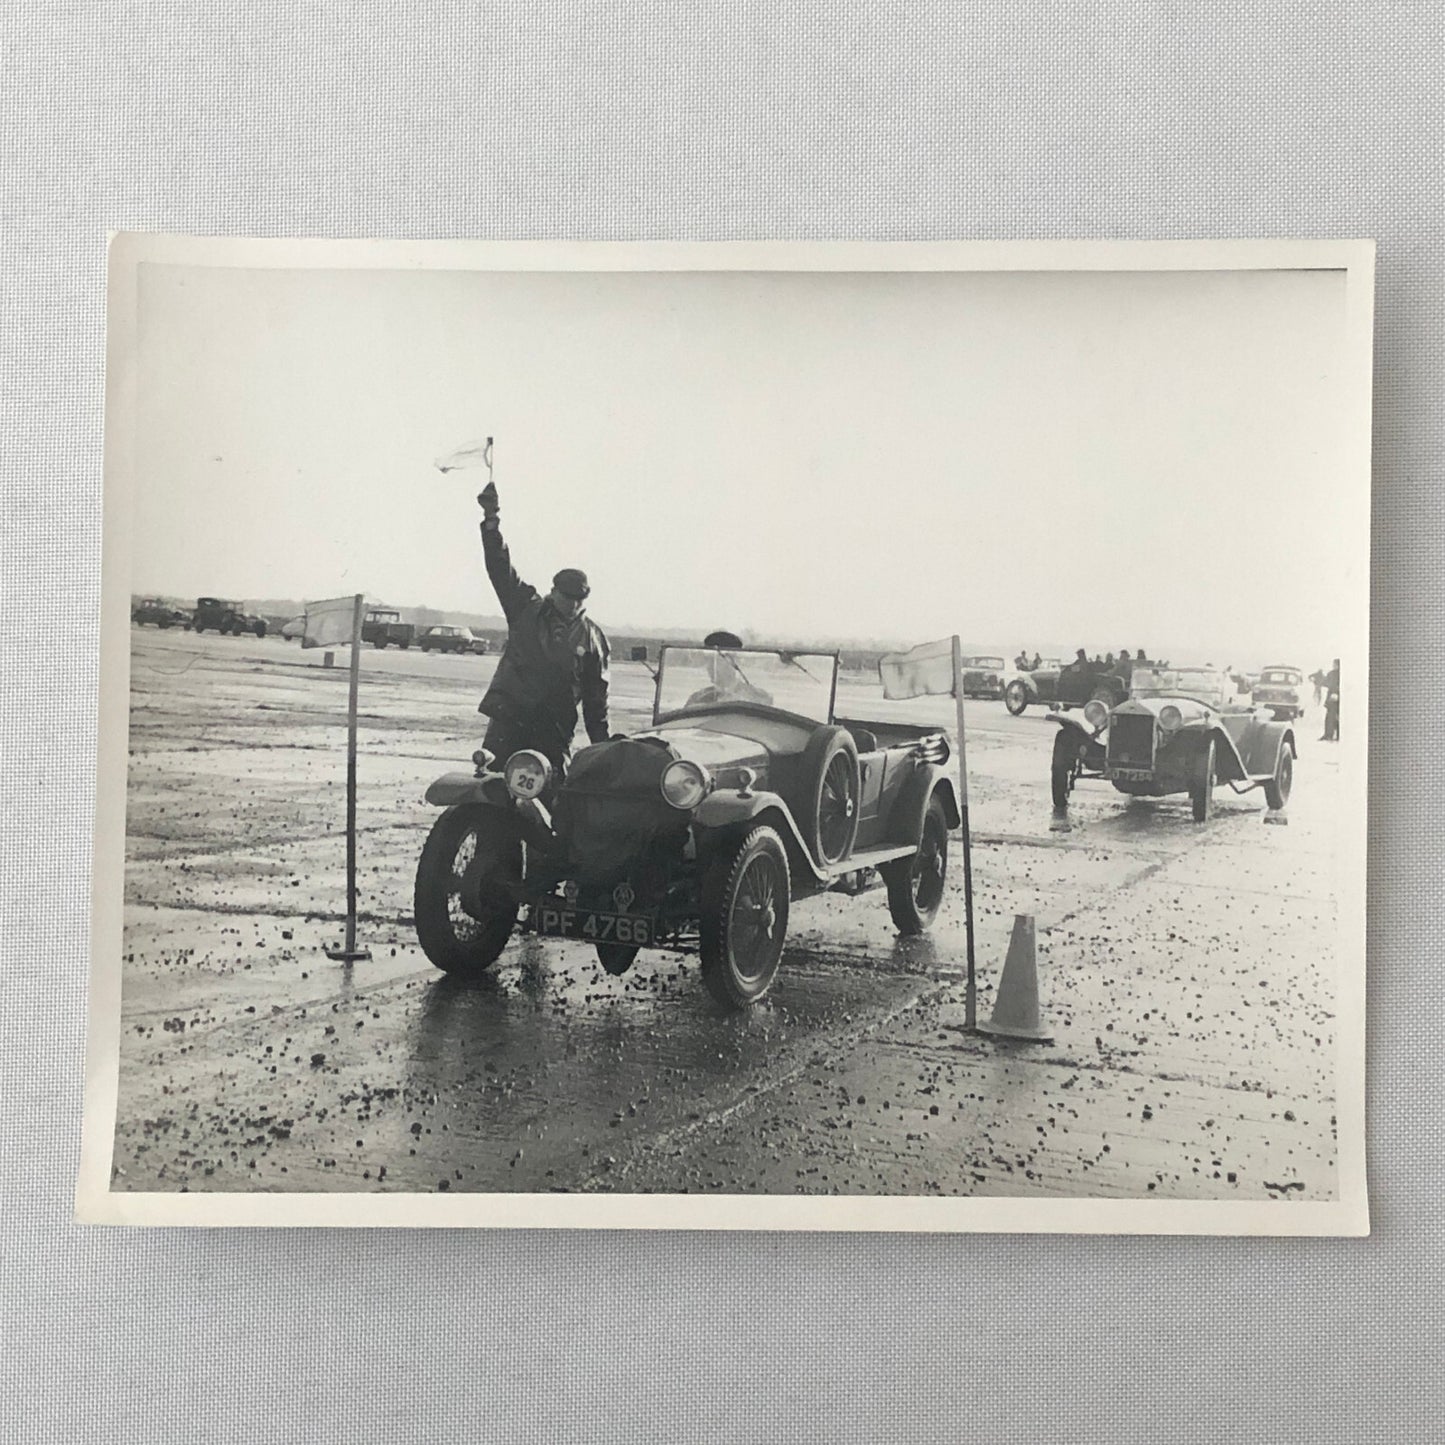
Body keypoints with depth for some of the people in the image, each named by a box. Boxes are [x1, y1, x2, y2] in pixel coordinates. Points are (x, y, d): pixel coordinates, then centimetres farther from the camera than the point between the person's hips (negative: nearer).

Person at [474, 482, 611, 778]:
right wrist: (492, 522, -13)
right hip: (508, 718, -1)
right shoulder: (527, 609, 7)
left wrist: (602, 746, 5)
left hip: (553, 731, 1)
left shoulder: (593, 637, 8)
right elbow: (500, 570, -2)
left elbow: (596, 698, 10)